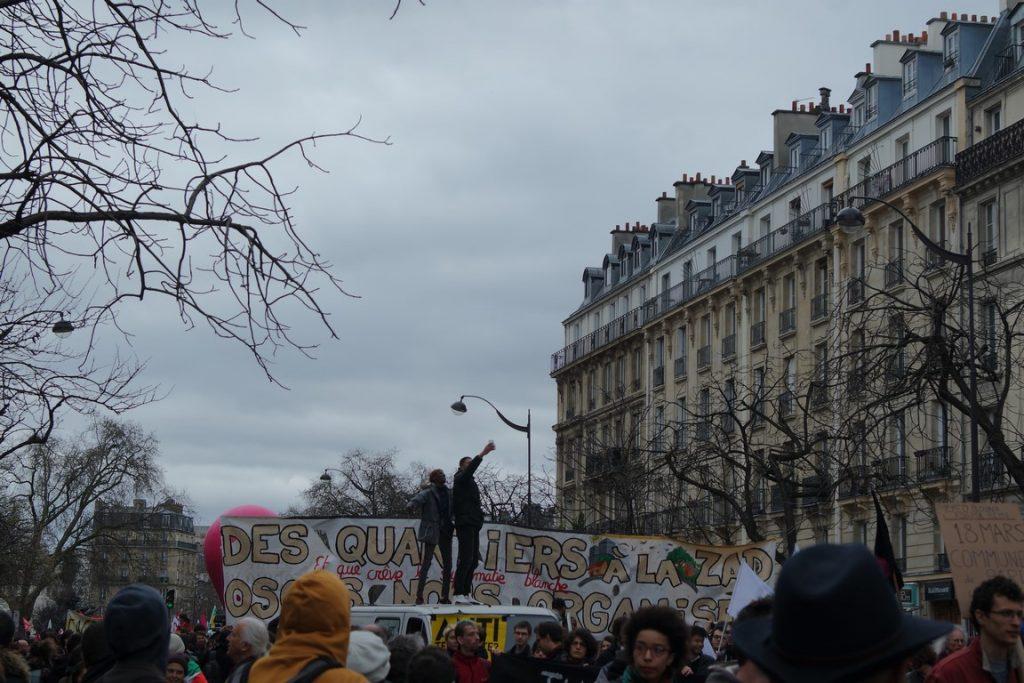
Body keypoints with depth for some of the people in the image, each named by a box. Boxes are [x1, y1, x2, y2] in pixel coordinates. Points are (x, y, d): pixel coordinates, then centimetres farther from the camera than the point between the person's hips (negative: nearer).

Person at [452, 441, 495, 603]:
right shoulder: (460, 479, -2)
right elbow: (471, 468, -22)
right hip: (465, 524, -10)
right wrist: (483, 453, -29)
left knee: (473, 560, 8)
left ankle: (466, 593, 10)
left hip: (473, 525, 10)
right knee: (466, 559, -15)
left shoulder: (470, 482, 26)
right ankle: (459, 594, -18)